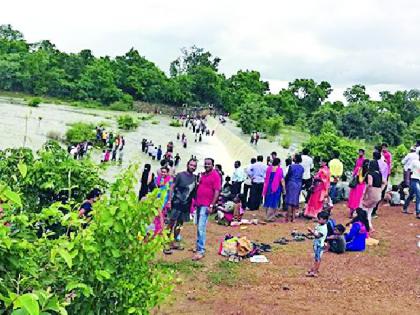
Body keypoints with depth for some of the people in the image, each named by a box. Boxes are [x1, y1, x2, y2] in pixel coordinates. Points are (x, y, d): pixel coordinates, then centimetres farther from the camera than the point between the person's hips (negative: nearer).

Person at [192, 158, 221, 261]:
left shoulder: (215, 175, -8)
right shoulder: (203, 174, 13)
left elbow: (217, 191, -13)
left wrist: (211, 206, -17)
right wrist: (196, 201, 15)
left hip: (206, 206, -7)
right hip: (198, 204, 7)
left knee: (201, 227, -13)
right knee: (198, 226, 14)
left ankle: (201, 251, -11)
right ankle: (199, 246, 24)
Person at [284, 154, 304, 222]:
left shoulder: (291, 166, -11)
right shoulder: (302, 168, 4)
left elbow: (287, 176, -6)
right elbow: (301, 177, 10)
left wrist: (286, 184, 5)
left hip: (291, 183, -5)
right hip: (299, 184, 5)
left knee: (290, 200, -1)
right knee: (295, 200, 11)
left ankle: (288, 217, -1)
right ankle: (293, 217, 14)